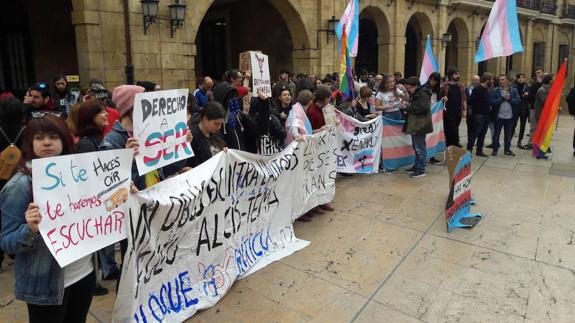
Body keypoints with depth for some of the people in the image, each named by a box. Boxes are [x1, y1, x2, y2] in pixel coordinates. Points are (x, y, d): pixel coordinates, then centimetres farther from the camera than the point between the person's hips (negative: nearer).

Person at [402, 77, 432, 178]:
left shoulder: (423, 95, -15)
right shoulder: (414, 94, 17)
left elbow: (422, 109, -26)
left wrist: (407, 108, -19)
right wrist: (407, 106, 8)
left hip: (420, 126, -10)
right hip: (415, 125, 10)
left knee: (420, 148, -6)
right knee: (416, 147, 17)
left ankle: (421, 170, 0)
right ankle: (417, 166, 27)